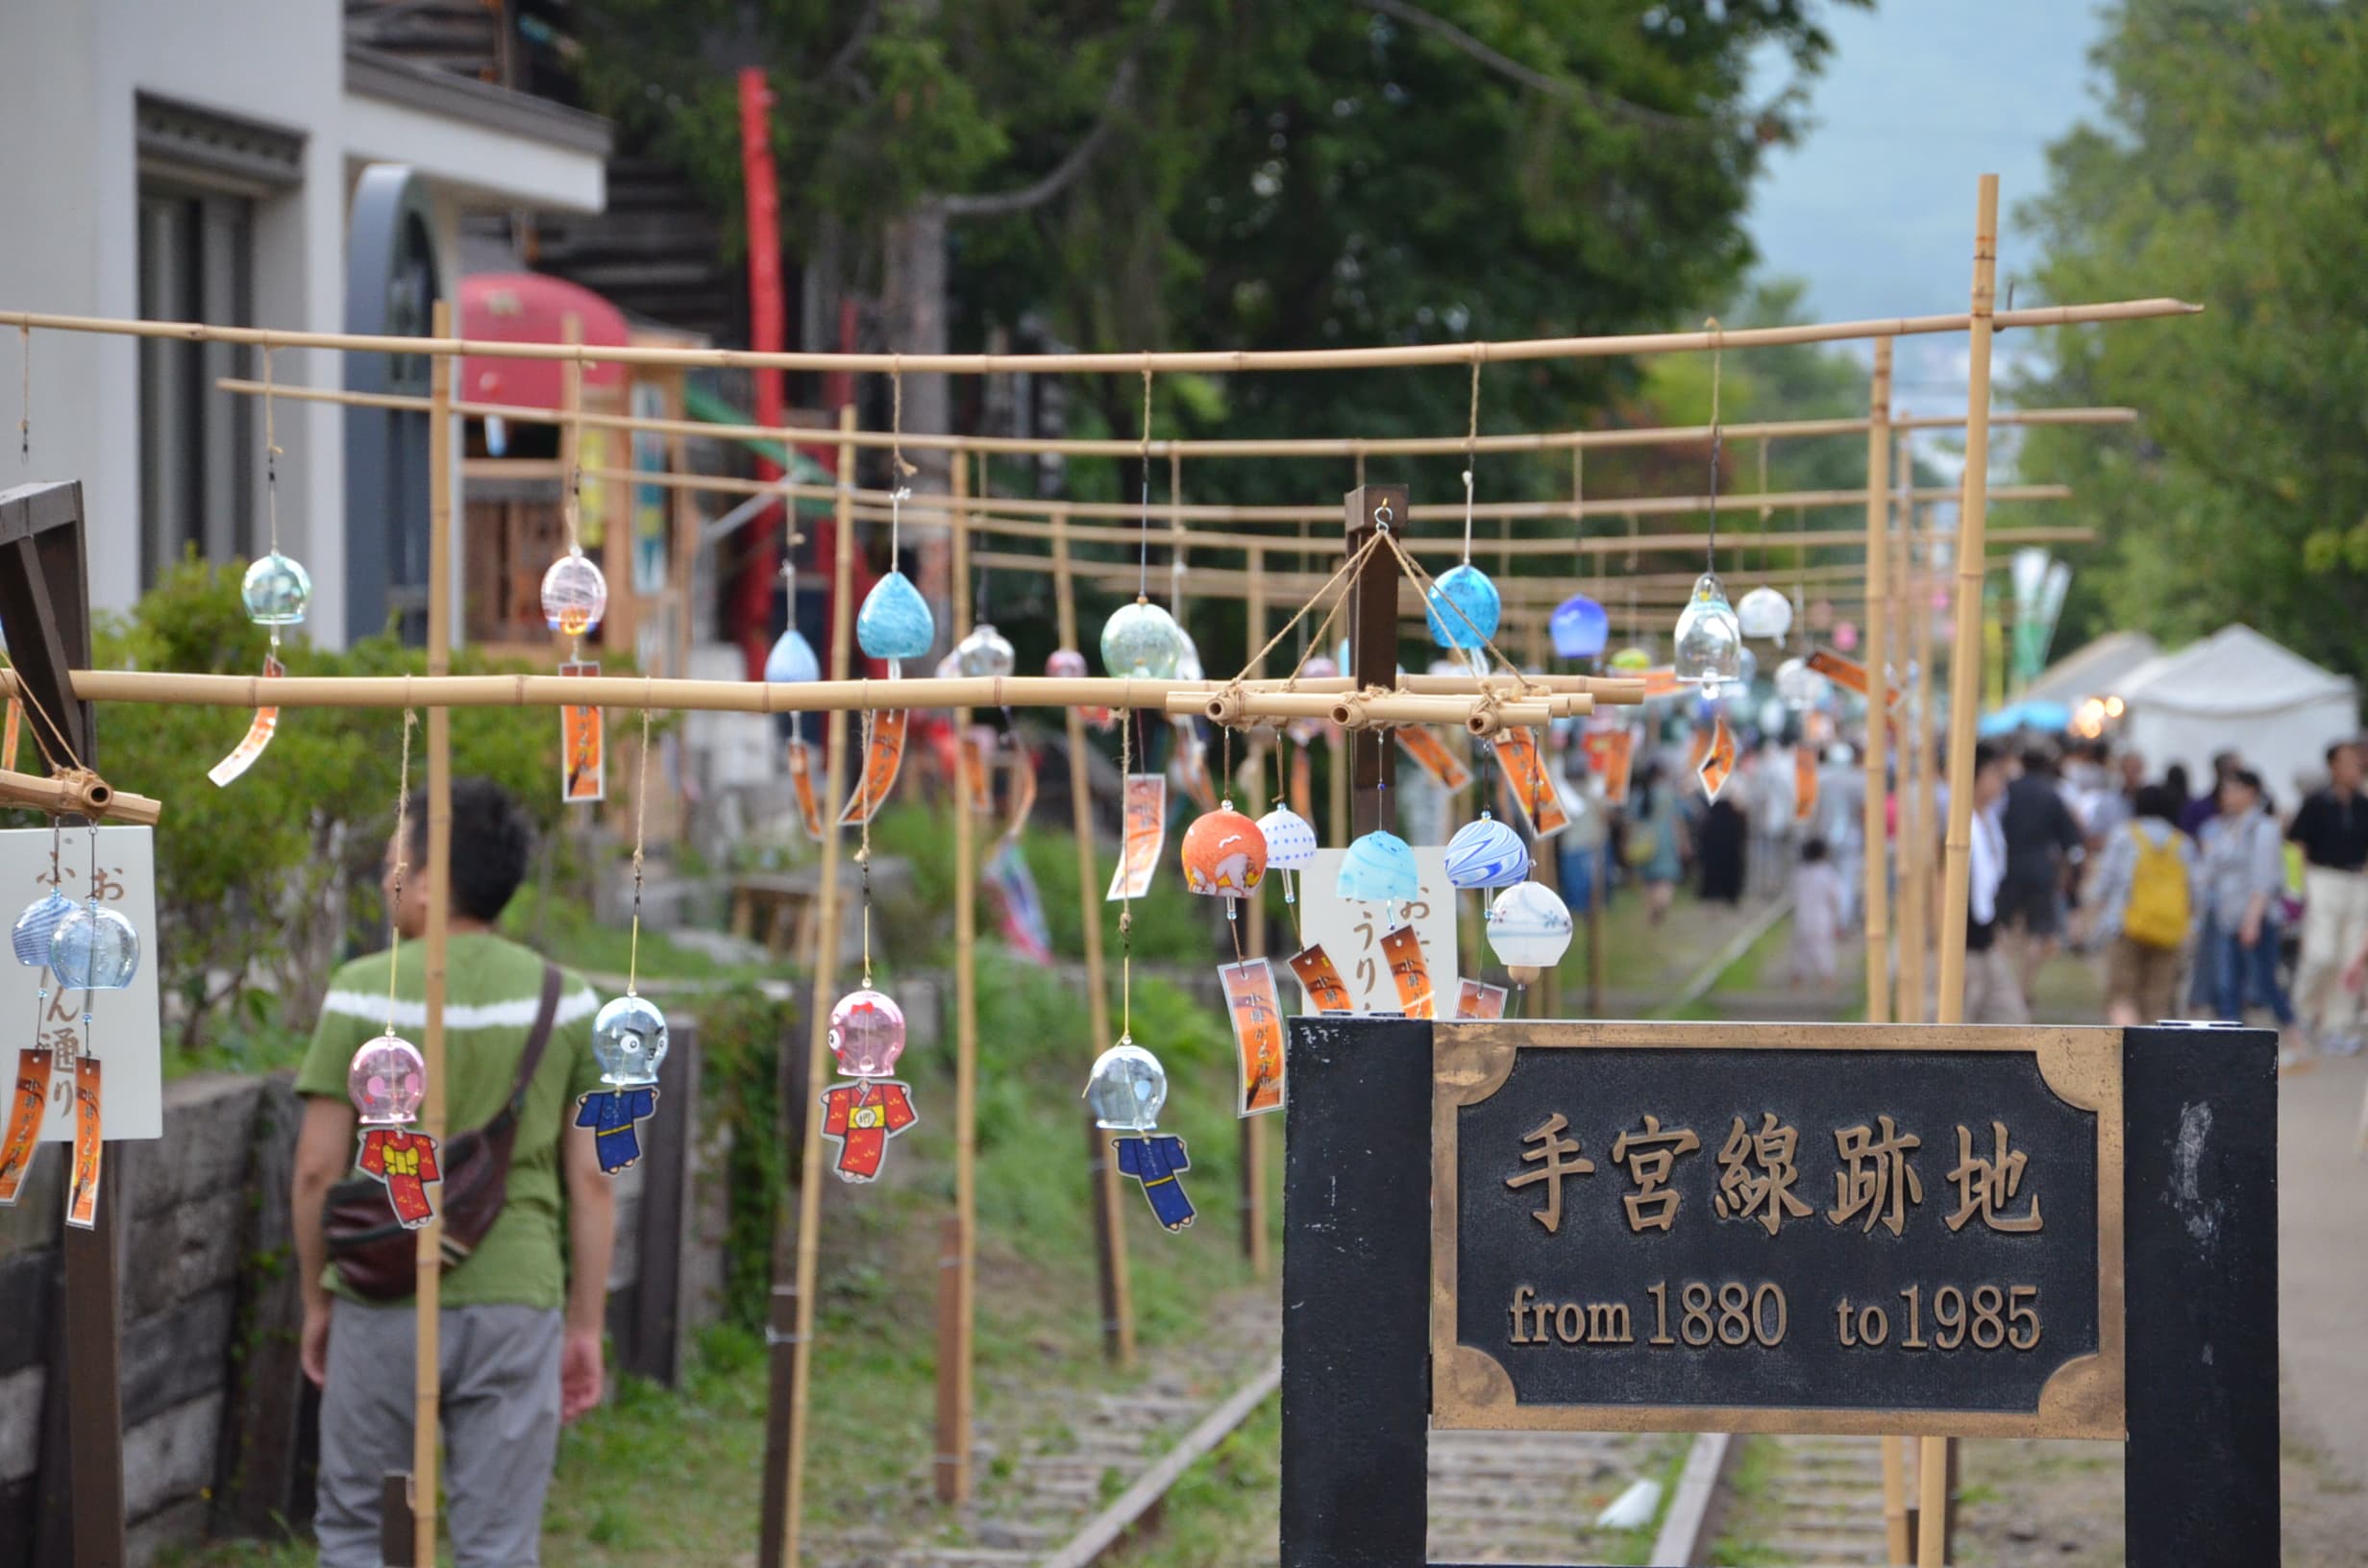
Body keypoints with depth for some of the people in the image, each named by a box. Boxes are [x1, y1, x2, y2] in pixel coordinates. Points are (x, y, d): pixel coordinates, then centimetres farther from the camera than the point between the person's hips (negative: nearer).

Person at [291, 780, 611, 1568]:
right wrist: (586, 1327, 9)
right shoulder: (565, 1001, 1)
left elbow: (318, 1169, -5)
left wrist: (317, 1300, 9)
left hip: (386, 1304, -2)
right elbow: (592, 1180, 1)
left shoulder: (364, 993, -6)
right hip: (515, 1305, 2)